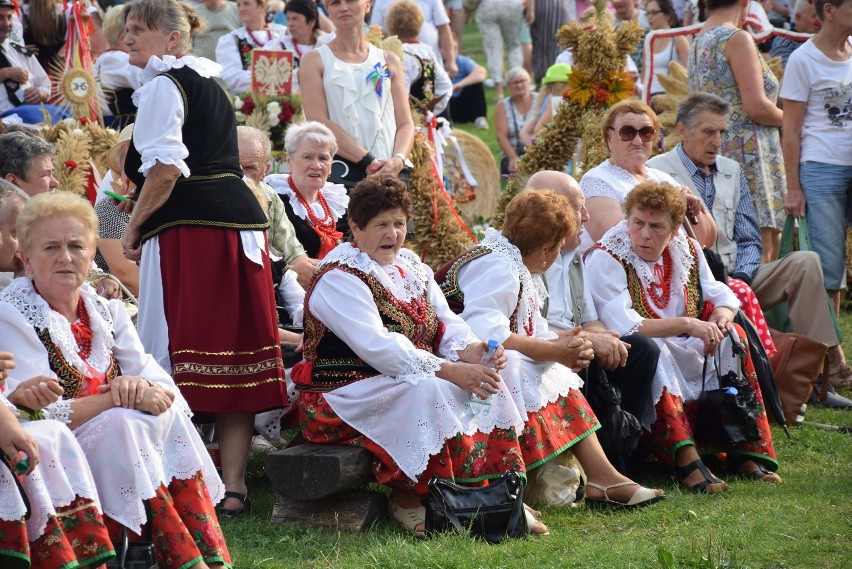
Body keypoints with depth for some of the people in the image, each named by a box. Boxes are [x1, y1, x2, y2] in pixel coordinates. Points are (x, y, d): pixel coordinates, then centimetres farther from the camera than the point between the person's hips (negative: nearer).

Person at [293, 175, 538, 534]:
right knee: (431, 393, -32)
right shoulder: (338, 279, -15)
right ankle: (406, 500, -19)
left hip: (401, 381, 8)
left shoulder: (411, 267, 13)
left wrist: (471, 349, -18)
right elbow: (377, 348, -26)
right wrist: (450, 370, -31)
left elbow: (445, 323, 6)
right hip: (341, 394, -8)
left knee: (485, 382, -9)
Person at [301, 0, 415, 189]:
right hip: (340, 173, -3)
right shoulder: (315, 60, 8)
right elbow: (318, 123, -4)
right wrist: (367, 160, -13)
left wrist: (398, 160, -10)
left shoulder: (388, 61, 17)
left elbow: (406, 124, 12)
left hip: (389, 171, 3)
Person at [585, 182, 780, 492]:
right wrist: (687, 324, -27)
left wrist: (718, 321, -17)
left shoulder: (687, 251, 6)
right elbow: (624, 327, -25)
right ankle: (686, 462, -43)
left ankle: (746, 453, -16)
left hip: (683, 356, 6)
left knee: (734, 338, -14)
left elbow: (722, 298, 8)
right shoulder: (605, 259, -13)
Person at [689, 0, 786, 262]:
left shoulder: (697, 43, 15)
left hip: (712, 156, 9)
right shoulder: (738, 39, -10)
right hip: (748, 150, -9)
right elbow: (756, 106, -17)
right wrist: (789, 118, 2)